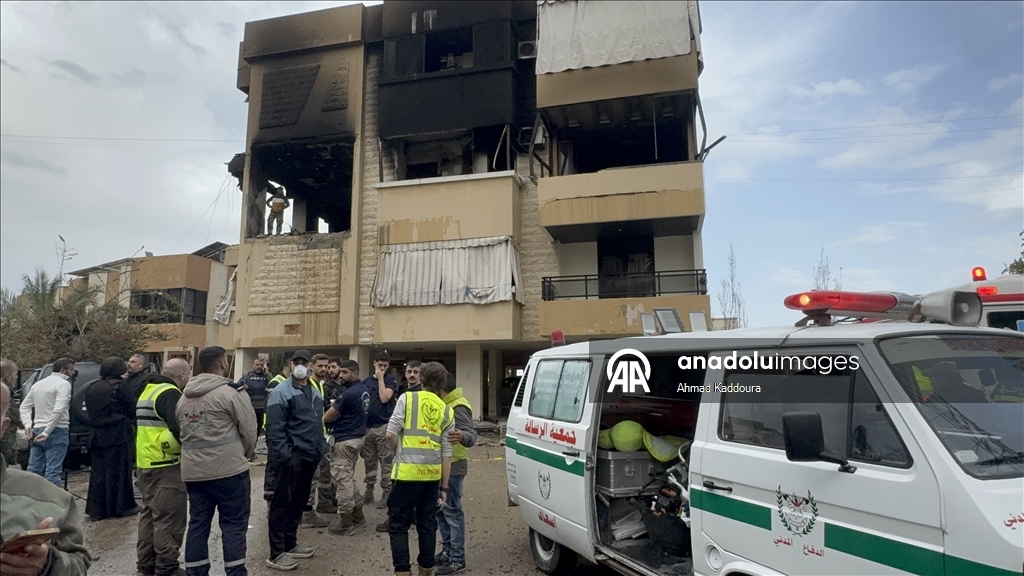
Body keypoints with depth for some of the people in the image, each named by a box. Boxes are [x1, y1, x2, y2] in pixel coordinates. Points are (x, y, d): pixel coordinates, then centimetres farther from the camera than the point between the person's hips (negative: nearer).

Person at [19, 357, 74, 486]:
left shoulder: (38, 384, 15)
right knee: (52, 471, -7)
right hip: (57, 432, -8)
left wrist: (28, 425, 6)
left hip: (37, 431, 8)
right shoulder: (63, 384, -11)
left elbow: (25, 406, 17)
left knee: (33, 470, 14)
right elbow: (58, 410, -22)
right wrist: (47, 432, -17)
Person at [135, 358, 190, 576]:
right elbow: (178, 429, -28)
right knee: (169, 518, -2)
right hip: (166, 465, -10)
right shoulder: (170, 394, -16)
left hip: (145, 463, 10)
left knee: (150, 513, 18)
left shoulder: (148, 390, 15)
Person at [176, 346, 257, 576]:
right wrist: (245, 454, 11)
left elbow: (182, 431, 15)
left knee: (197, 524, 13)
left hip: (193, 471, 7)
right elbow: (249, 429, -8)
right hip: (228, 470, -6)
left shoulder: (183, 398, 11)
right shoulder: (229, 393, -11)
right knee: (233, 524, 1)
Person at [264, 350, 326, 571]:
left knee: (299, 502, 17)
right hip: (290, 457, -8)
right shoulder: (281, 392, -11)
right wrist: (282, 455, -20)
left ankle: (290, 544, 30)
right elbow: (275, 428, -16)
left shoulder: (315, 393, 13)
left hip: (309, 457, 8)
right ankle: (276, 553, 8)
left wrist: (321, 448, 15)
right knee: (282, 503, 0)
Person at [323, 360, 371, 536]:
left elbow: (327, 417, -11)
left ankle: (345, 523, 7)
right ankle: (357, 515, 26)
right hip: (357, 437, 9)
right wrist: (337, 415, 2)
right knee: (349, 478, 19)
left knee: (343, 479, -1)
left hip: (344, 440, -9)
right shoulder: (364, 391, 9)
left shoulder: (349, 393, -19)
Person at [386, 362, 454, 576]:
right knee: (427, 524, 15)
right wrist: (444, 487, 12)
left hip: (407, 471, -4)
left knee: (398, 525, 7)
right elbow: (446, 453, 7)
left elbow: (391, 434, -8)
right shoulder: (447, 412, 8)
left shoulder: (407, 398, -1)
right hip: (432, 474, 4)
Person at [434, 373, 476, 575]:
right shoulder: (444, 405, 12)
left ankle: (457, 559, 4)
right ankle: (447, 551, 29)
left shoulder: (458, 408, -19)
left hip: (452, 467, -10)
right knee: (440, 509, 17)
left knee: (452, 511, -4)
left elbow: (471, 435, -29)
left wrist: (462, 436, -49)